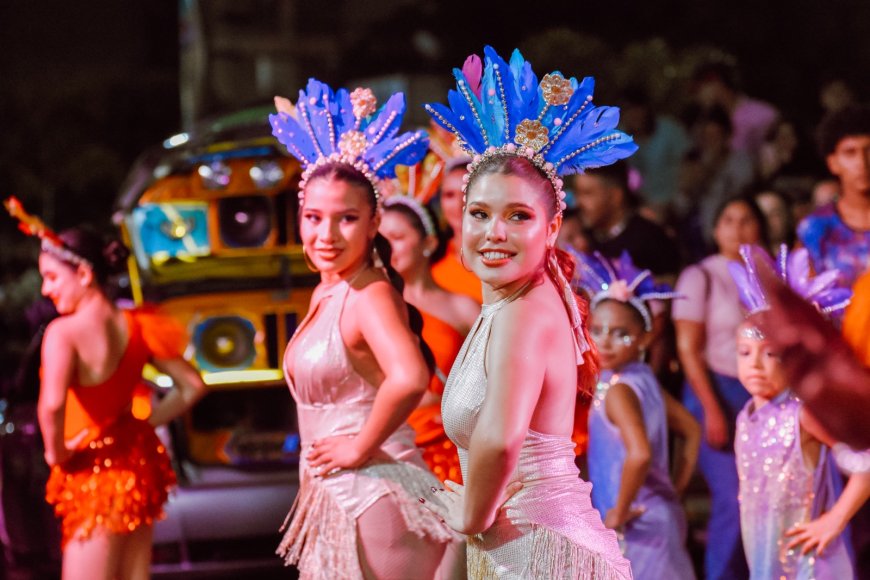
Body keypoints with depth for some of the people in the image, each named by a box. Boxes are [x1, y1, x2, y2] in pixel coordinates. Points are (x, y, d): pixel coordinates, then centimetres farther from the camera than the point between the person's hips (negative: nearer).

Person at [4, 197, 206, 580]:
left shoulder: (64, 332, -20)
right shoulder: (134, 326, 3)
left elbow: (52, 404, -36)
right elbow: (192, 386, 9)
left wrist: (56, 452, -18)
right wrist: (146, 423, 11)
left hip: (94, 473, -8)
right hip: (138, 464, 8)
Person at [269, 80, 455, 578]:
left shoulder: (369, 294, -17)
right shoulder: (325, 293, 10)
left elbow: (408, 378, -36)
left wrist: (361, 447, -23)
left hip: (374, 498, -9)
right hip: (333, 500, 9)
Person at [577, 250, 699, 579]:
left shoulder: (617, 389, -18)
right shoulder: (645, 379, 7)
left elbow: (639, 454, -33)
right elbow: (692, 430, 17)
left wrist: (619, 512, -20)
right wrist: (675, 489, 16)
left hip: (635, 528, -9)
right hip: (662, 515, 9)